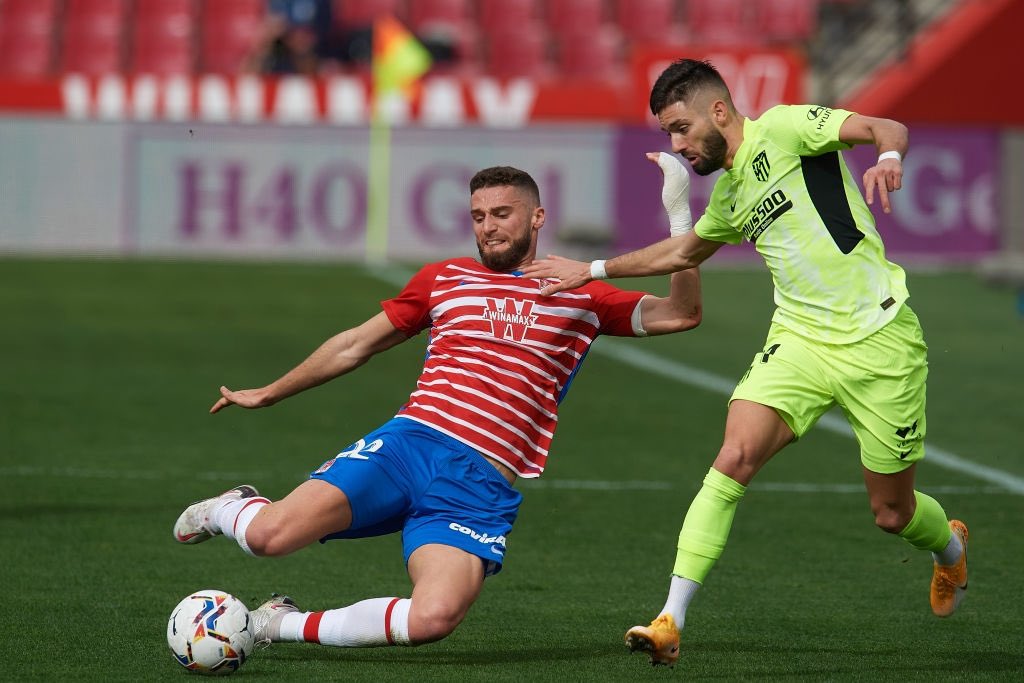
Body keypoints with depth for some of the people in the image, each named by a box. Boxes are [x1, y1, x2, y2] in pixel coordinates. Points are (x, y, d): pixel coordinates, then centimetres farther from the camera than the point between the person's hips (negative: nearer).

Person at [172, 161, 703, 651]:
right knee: (270, 536, -20)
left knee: (435, 618, -29)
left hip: (482, 484, -1)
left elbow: (679, 314, 10)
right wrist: (267, 394, 32)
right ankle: (231, 510, 19)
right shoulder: (442, 279, 18)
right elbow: (355, 345, 27)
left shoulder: (580, 296, 16)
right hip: (410, 443, 1)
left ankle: (283, 624, -6)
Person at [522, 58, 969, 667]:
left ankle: (950, 549, 44)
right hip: (799, 339, 5)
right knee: (733, 461, -19)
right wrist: (594, 270, 31)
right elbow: (683, 253, 34)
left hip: (879, 339, -5)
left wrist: (888, 155, -43)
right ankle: (672, 622, -20)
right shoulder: (729, 195, 13)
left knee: (892, 514, 6)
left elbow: (885, 128, -20)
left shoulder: (782, 128, -8)